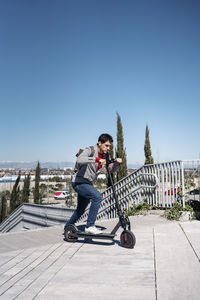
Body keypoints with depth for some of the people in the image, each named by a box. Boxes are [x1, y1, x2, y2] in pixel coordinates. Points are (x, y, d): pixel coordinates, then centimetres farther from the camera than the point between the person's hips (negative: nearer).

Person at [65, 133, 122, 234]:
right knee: (97, 197, -28)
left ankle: (67, 226, 42)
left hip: (88, 184, 8)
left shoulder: (105, 156, 6)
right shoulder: (90, 150, -17)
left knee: (81, 210, 20)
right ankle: (90, 226, -19)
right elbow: (79, 160, -36)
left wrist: (117, 163, -12)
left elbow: (111, 170, 8)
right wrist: (96, 159, -44)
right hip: (79, 183, -8)